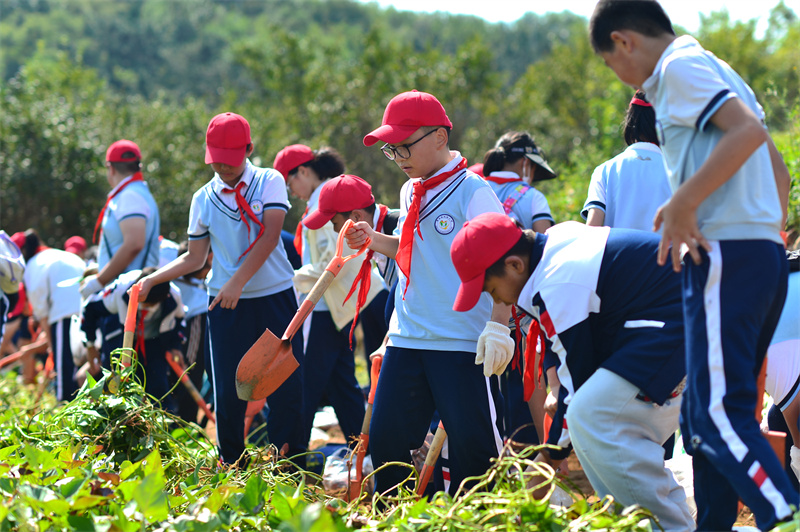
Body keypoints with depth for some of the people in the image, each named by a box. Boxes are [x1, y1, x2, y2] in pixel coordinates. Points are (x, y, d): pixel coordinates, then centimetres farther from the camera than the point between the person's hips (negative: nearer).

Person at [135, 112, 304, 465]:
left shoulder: (270, 182, 0)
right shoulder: (204, 199, 9)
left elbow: (270, 236, -13)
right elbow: (195, 257, 16)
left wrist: (237, 282, -21)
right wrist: (152, 280, 4)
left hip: (274, 297, -2)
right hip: (225, 304, 2)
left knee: (286, 385, -4)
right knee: (228, 390, 0)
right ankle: (232, 468, 12)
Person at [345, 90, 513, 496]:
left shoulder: (473, 191, -9)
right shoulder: (410, 192, 14)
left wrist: (498, 326, -19)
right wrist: (373, 242, 9)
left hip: (463, 344, -7)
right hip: (406, 340, 7)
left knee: (472, 445, -3)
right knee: (385, 438, 8)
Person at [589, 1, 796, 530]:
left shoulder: (679, 67, -4)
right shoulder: (717, 71, 25)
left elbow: (749, 130, -20)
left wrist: (684, 203, -18)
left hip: (727, 253, -10)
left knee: (720, 413, -15)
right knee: (707, 413, 12)